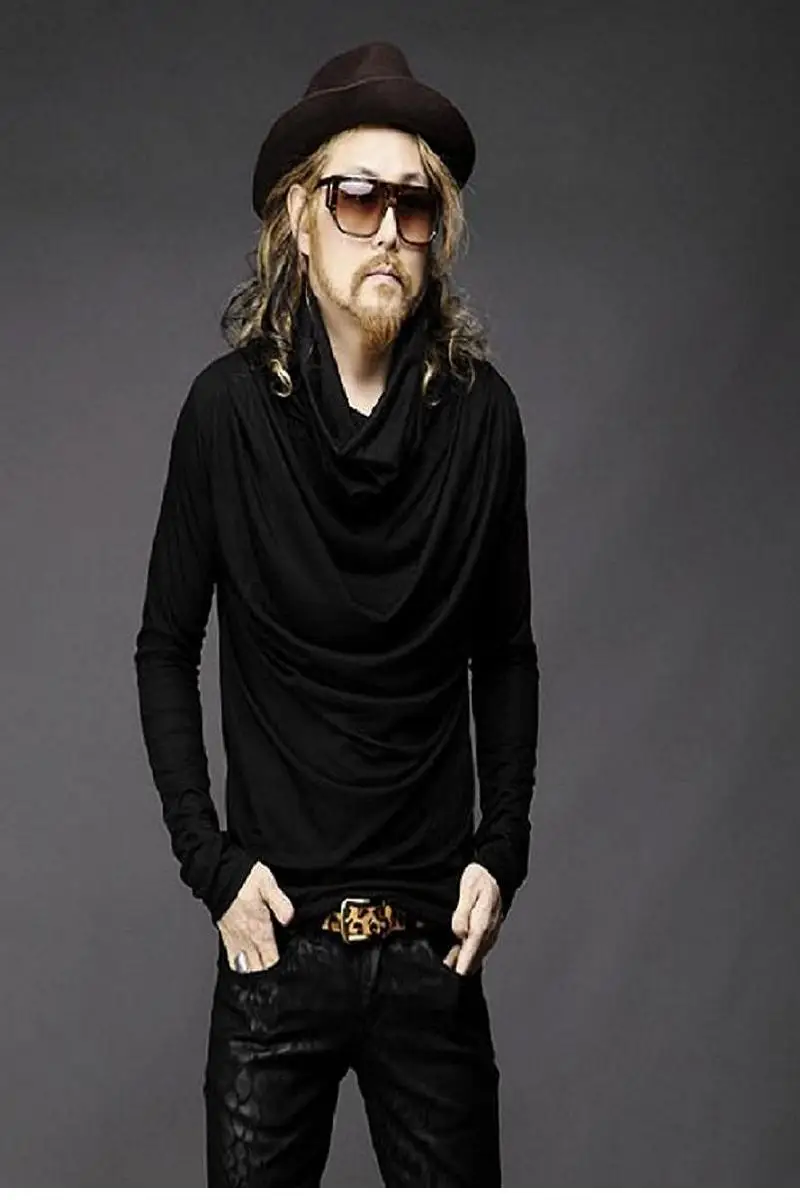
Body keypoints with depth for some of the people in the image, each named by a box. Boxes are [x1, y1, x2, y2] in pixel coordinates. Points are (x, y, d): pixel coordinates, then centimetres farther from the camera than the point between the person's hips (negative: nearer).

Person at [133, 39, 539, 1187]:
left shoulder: (480, 412, -1)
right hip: (277, 934, -1)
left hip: (435, 942, 2)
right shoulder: (232, 406, -5)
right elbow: (166, 650, 2)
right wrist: (211, 862, -4)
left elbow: (506, 656, 10)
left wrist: (503, 848, 2)